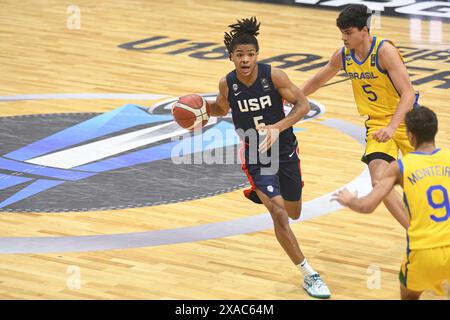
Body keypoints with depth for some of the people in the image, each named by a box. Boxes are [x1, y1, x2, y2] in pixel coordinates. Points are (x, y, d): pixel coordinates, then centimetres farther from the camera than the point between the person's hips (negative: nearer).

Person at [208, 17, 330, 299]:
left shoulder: (273, 75, -18)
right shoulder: (227, 84, -12)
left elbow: (303, 104, -18)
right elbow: (222, 108, 10)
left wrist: (278, 127, -32)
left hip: (285, 151, 1)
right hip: (256, 157, -1)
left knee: (294, 213, 19)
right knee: (279, 215, -17)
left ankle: (259, 193, 53)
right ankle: (309, 275, -8)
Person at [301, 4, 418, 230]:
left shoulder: (384, 50, -22)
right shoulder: (342, 56, -4)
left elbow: (408, 94, -27)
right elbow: (318, 80, 18)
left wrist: (391, 127, -39)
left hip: (405, 119, -4)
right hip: (377, 124, 4)